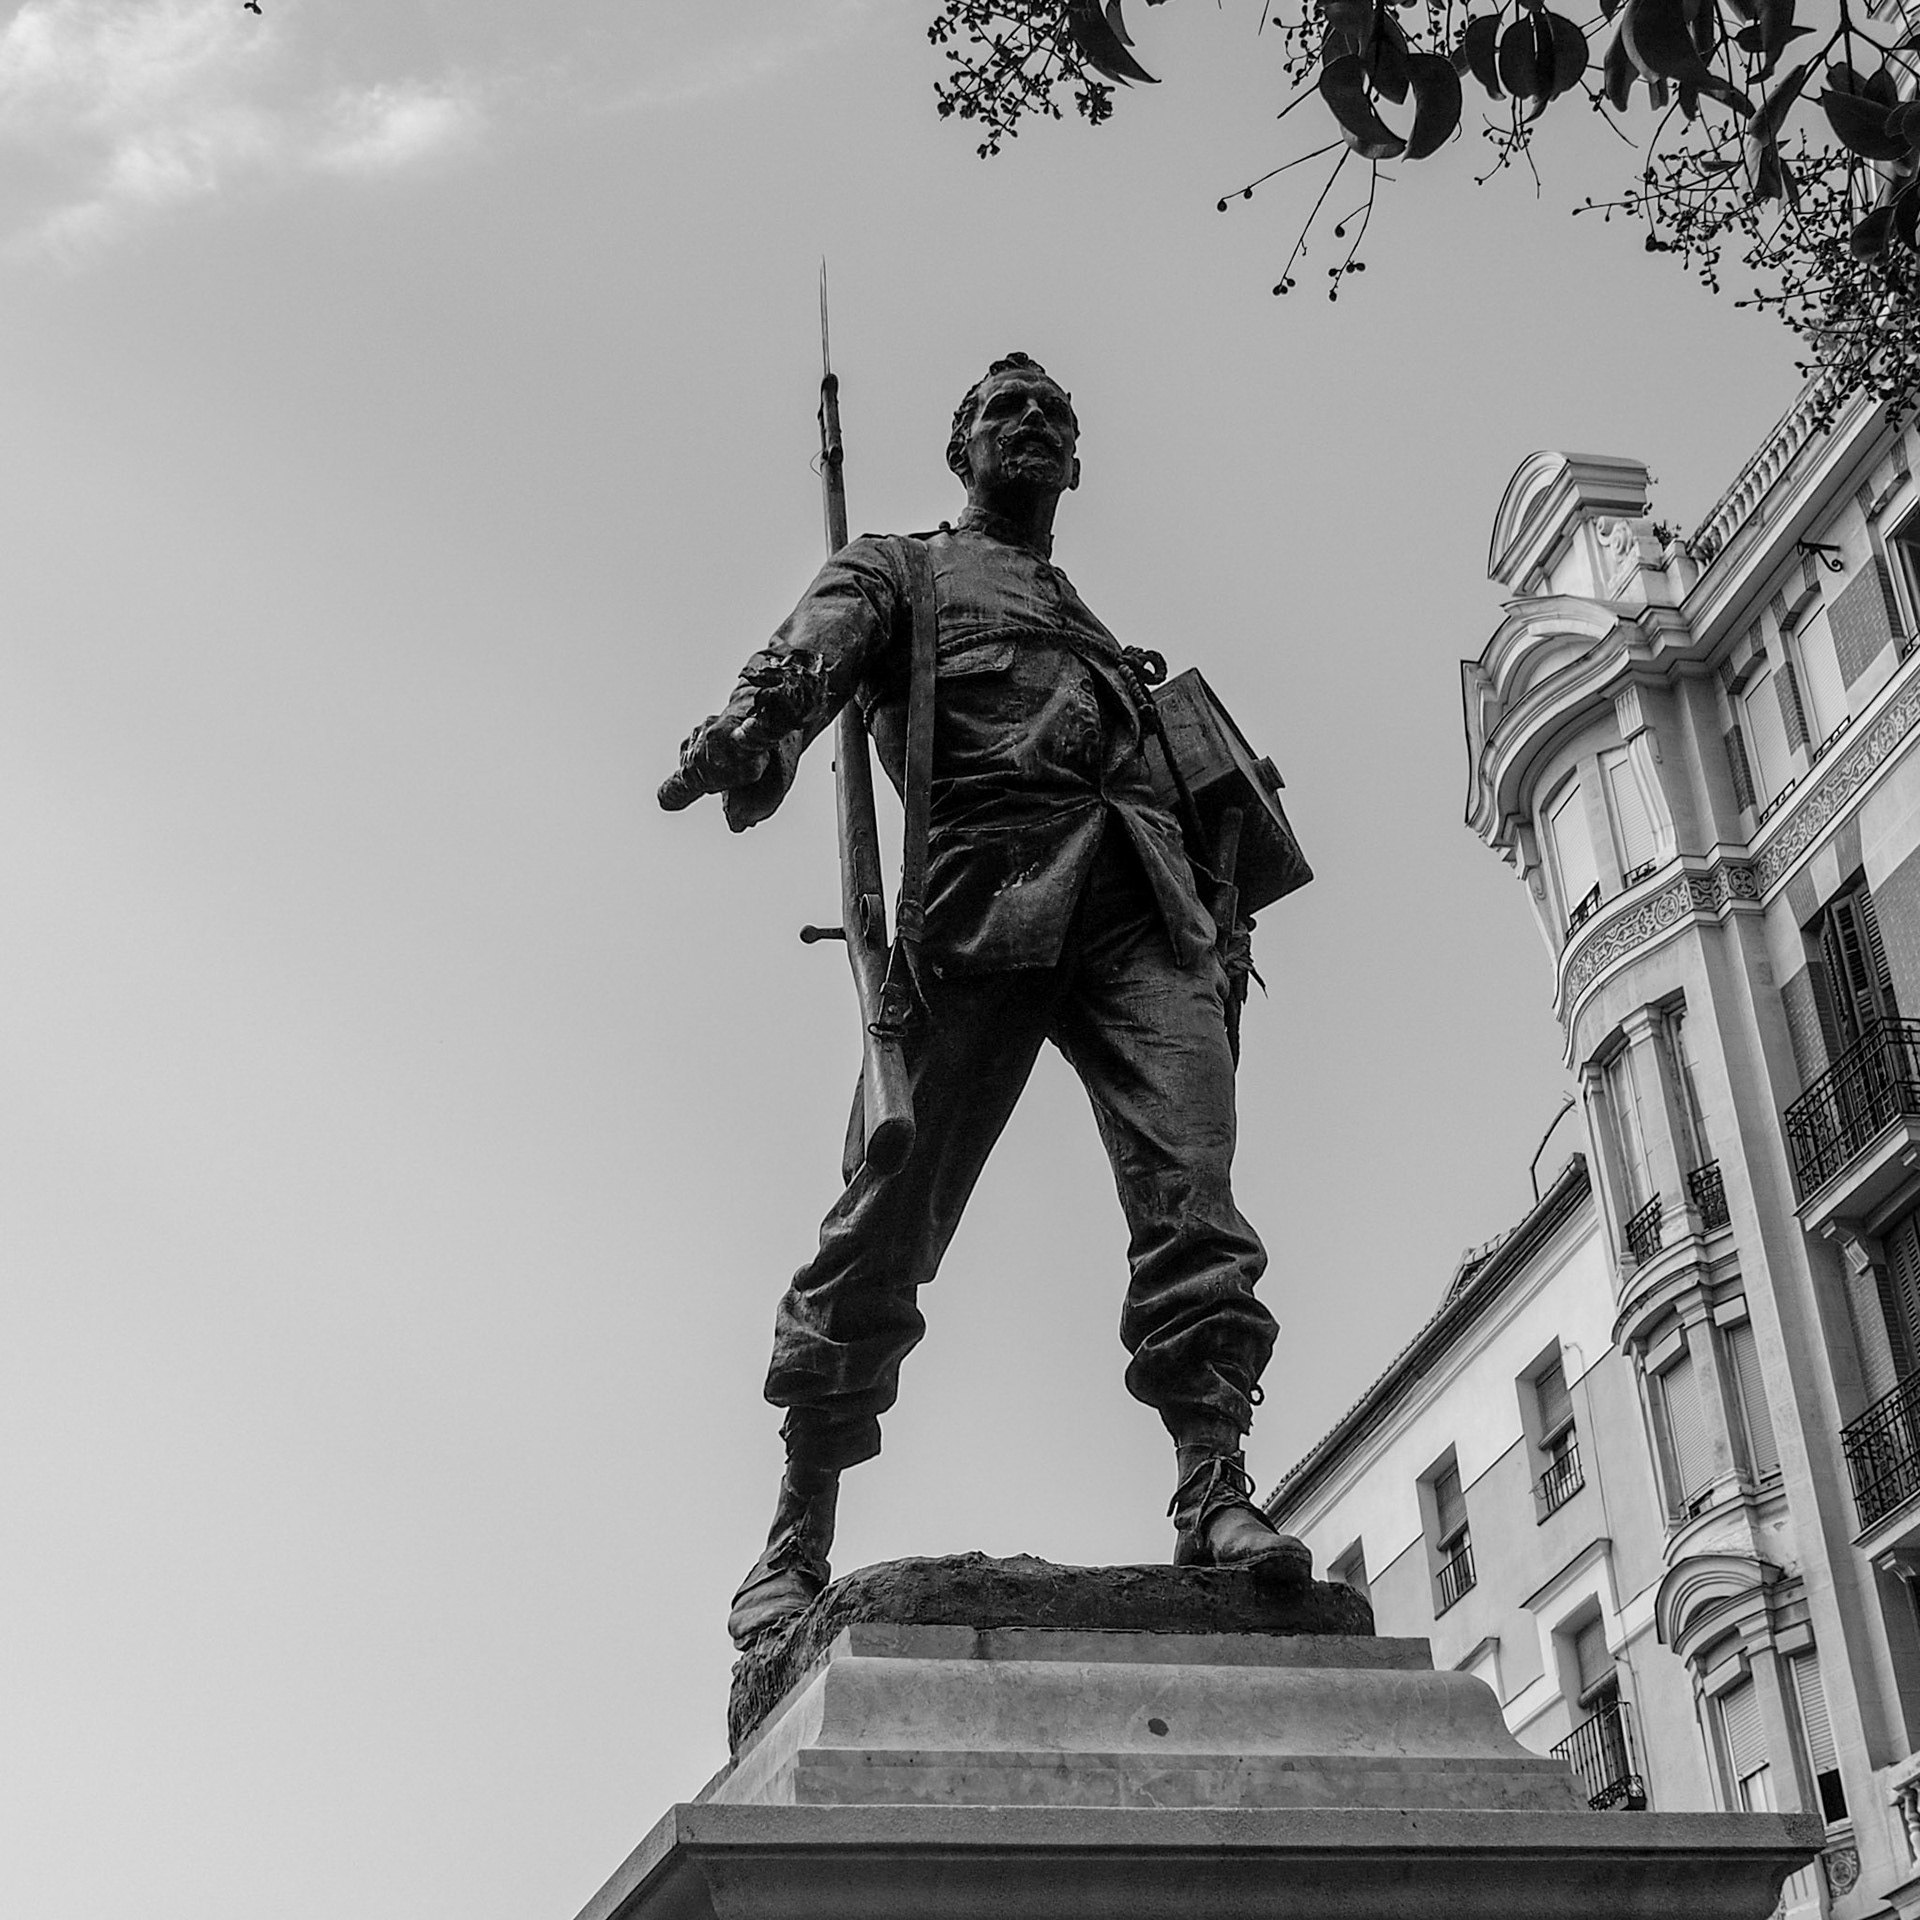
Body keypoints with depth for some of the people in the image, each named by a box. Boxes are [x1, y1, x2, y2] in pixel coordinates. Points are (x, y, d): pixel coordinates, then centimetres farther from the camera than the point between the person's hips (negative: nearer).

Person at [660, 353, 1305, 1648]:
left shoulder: (1101, 632, 39)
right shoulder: (899, 569, 23)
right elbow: (812, 654, 0)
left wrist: (1210, 934, 15)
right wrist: (754, 728, -23)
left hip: (1138, 892, 4)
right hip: (985, 892, -4)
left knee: (1191, 1187, -16)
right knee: (892, 1213, -10)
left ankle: (1215, 1492, -22)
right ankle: (797, 1542, -5)